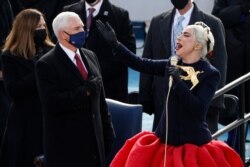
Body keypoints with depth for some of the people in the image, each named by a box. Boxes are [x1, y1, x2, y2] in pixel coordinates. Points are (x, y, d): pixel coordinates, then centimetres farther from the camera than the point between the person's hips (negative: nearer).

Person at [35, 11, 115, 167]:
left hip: (95, 141, 6)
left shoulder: (90, 56, 13)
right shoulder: (46, 65, -9)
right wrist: (85, 91, -19)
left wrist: (108, 132, 13)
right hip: (66, 145, -6)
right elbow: (52, 103, -21)